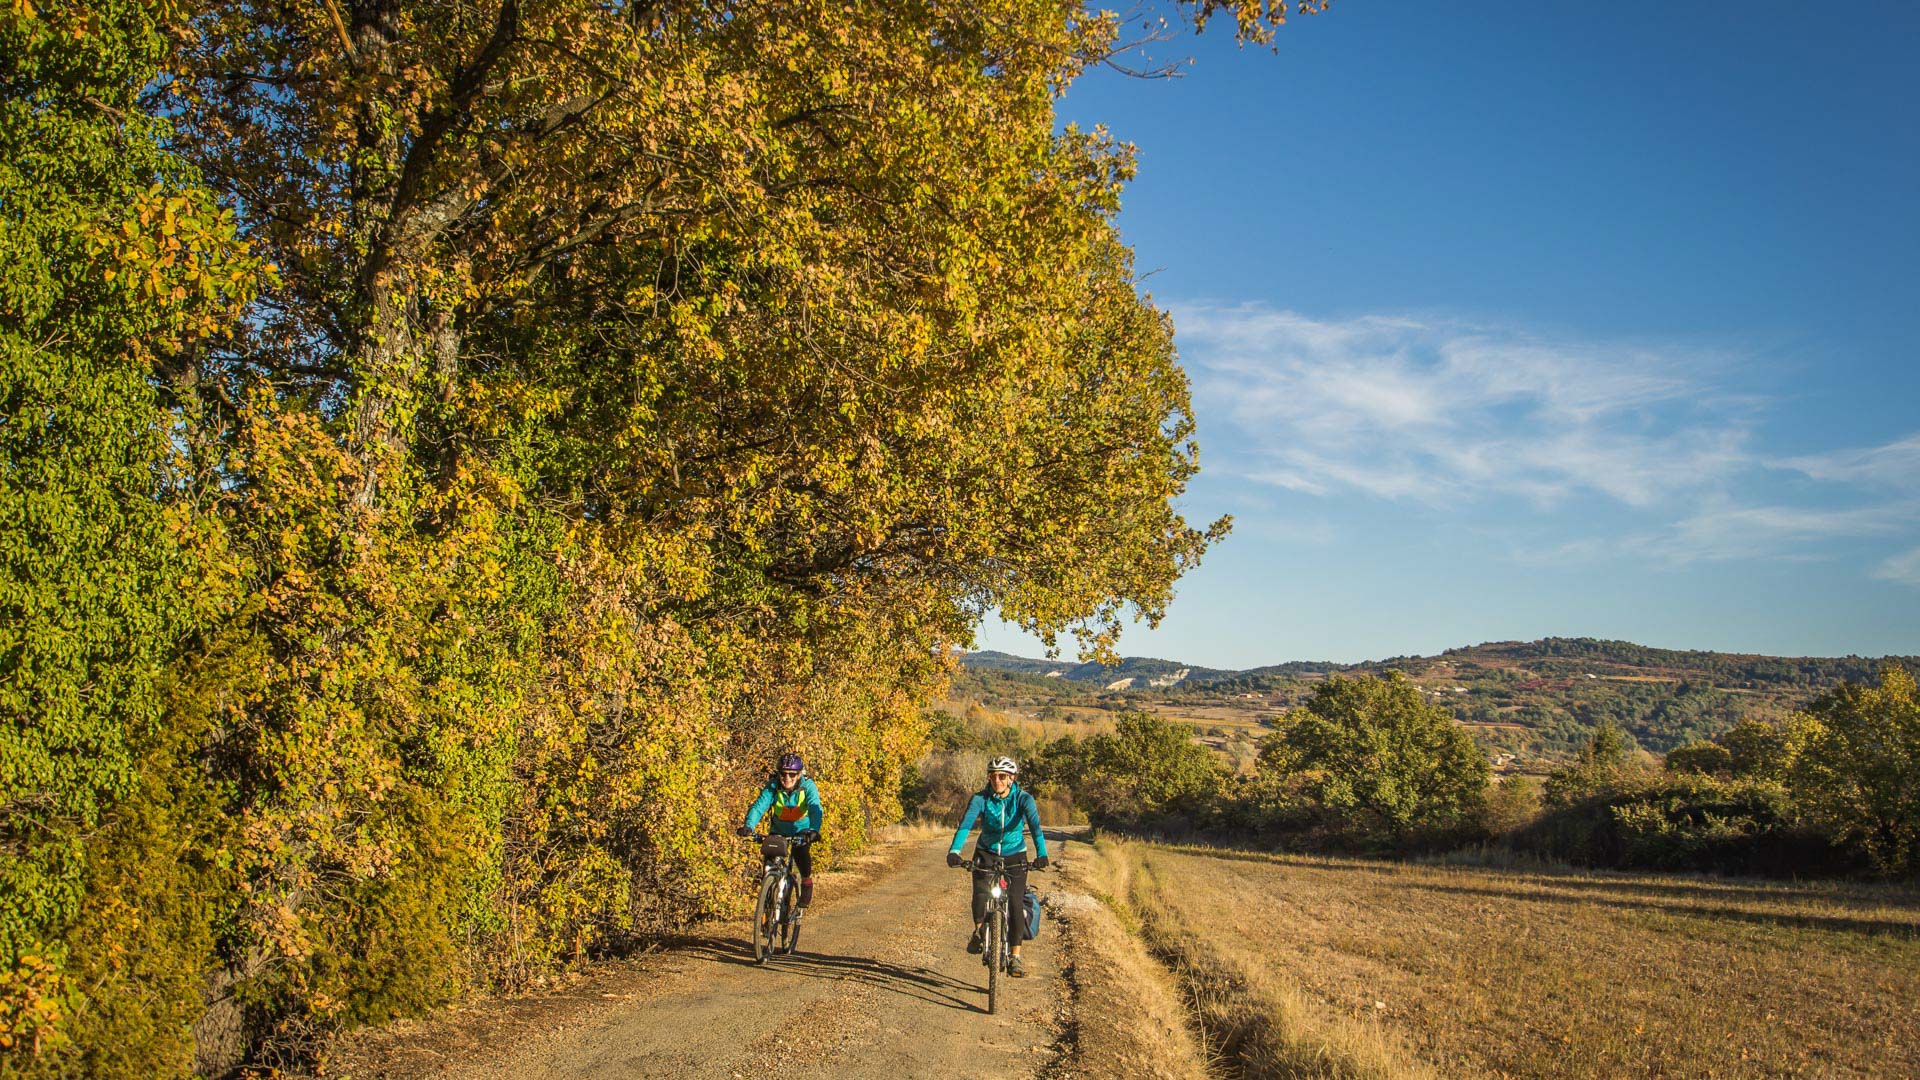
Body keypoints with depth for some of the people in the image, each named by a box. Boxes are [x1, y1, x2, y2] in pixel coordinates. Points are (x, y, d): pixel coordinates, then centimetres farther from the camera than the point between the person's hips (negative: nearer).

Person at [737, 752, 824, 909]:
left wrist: (814, 830, -57)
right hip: (779, 830, 1)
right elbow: (759, 806, -33)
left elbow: (815, 809, -38)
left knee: (802, 855, -23)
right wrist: (748, 825, -52)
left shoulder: (807, 786, -25)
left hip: (801, 830, -1)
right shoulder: (773, 786, -21)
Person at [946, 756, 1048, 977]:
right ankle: (978, 930, 8)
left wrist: (1041, 854, -47)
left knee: (1015, 905, -11)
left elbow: (1035, 825, -30)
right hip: (986, 854, 0)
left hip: (1015, 857, 0)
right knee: (980, 896, -22)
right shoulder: (980, 799, -15)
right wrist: (954, 851, -46)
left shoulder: (1023, 799, -16)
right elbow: (966, 824, -29)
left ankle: (1015, 957, 3)